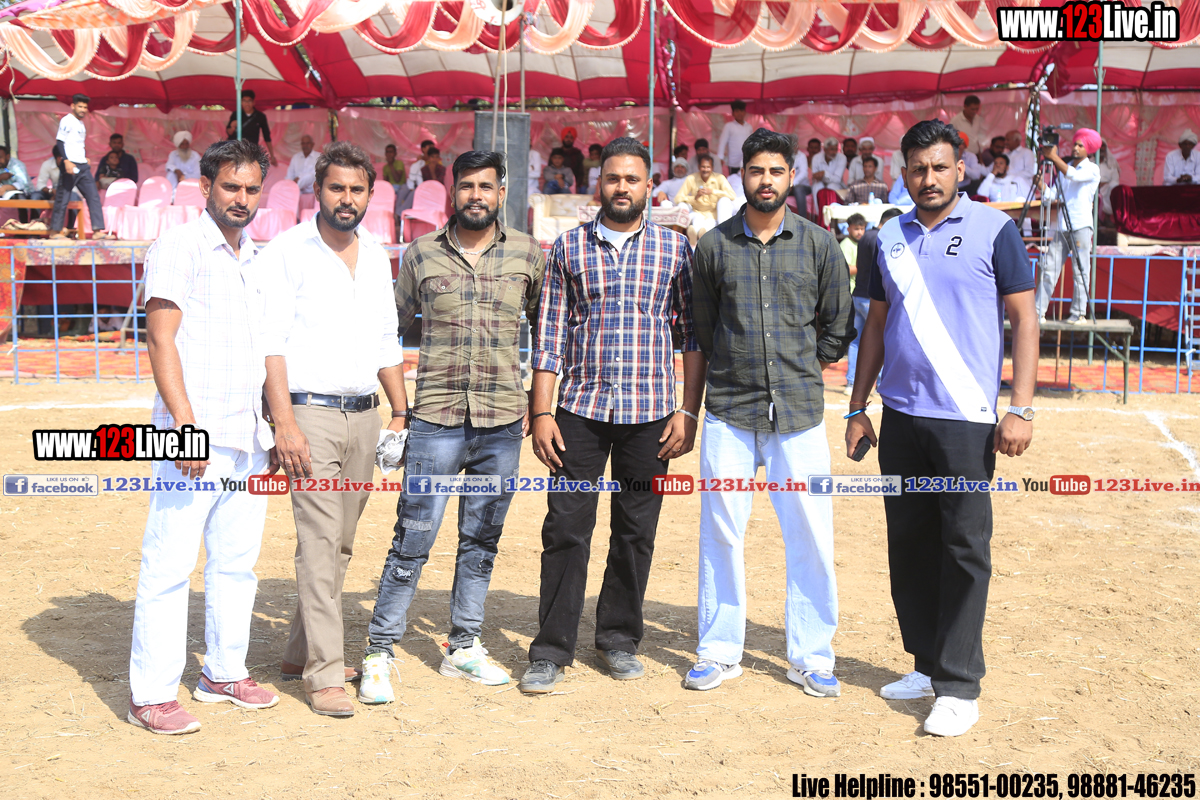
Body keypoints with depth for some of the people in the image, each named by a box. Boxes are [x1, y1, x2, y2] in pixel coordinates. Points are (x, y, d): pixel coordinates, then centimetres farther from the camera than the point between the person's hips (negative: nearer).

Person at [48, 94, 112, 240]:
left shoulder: (80, 123, 19)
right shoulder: (67, 121, -7)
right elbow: (59, 142, -14)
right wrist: (66, 161, -22)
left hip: (82, 166, 8)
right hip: (70, 165, -8)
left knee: (93, 197, -1)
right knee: (63, 198, -3)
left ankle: (98, 231, -4)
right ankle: (55, 231, 4)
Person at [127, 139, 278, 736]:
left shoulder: (260, 259, 17)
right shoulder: (178, 246, -3)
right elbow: (161, 340, -10)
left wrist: (279, 425, 16)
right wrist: (185, 423, -18)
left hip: (250, 436, 7)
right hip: (194, 434, -7)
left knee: (237, 561, 12)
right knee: (169, 564, -4)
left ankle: (224, 673, 24)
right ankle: (151, 694, 4)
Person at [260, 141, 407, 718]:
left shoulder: (376, 256, 14)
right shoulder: (286, 252, -4)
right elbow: (270, 341, -9)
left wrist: (401, 412, 13)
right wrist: (283, 422, -17)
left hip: (364, 415, 6)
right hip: (310, 412, -6)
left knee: (339, 542, 10)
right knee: (320, 542, -9)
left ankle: (299, 654, 24)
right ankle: (325, 675, -4)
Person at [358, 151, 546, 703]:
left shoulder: (527, 254, 6)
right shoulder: (420, 254, 4)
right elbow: (392, 326, 12)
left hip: (502, 424, 2)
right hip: (436, 420, -2)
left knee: (481, 540, 11)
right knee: (413, 539, -3)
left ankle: (464, 647, 24)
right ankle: (379, 652, 9)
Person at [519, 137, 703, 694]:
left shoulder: (676, 249, 6)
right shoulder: (568, 247, 7)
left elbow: (694, 334, 6)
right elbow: (549, 334, 5)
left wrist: (689, 412, -1)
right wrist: (540, 412, -1)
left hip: (650, 412, 0)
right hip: (581, 408, 0)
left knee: (636, 532, 8)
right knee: (565, 529, 0)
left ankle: (620, 639, 24)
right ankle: (551, 651, 10)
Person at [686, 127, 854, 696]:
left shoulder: (819, 244, 5)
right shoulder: (714, 245, 5)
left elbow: (839, 326, 13)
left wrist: (803, 368, 10)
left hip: (798, 413, 0)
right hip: (729, 413, 1)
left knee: (810, 536, 1)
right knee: (720, 533, 4)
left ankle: (810, 656, 16)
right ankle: (719, 651, 18)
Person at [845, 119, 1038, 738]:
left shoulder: (993, 229, -1)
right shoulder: (890, 237, 11)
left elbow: (1023, 319, -2)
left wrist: (1021, 408, -11)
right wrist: (858, 407, 14)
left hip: (967, 419, -5)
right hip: (900, 415, 5)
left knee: (964, 549, -2)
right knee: (909, 543, 10)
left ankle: (958, 686, 6)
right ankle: (927, 665, 24)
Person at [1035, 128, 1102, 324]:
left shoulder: (1092, 170, 0)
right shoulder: (1063, 169, 17)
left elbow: (1074, 176, -21)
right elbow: (1051, 195, 9)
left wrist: (1054, 157, -24)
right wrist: (1040, 182, -9)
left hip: (1080, 226, -5)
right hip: (1060, 227, 5)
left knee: (1080, 271, -3)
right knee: (1049, 268, 0)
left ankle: (1079, 313, 2)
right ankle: (1038, 312, 1)